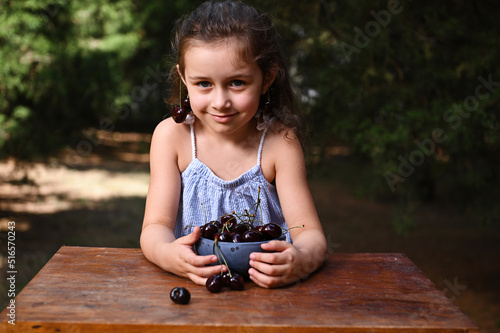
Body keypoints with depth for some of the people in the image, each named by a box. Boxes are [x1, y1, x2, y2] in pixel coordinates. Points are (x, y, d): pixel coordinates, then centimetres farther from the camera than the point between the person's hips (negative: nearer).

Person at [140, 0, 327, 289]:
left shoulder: (279, 143, -7)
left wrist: (302, 260, -35)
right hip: (191, 283, 0)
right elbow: (156, 225, -9)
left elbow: (310, 233, -12)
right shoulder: (172, 135, -4)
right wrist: (167, 254, -33)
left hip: (267, 287, 1)